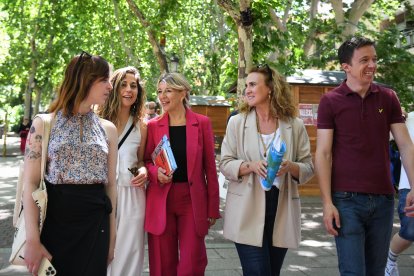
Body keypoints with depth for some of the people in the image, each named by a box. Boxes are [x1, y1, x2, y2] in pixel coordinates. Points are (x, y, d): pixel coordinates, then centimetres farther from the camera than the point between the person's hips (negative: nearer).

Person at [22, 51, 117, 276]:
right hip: (54, 220, -2)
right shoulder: (44, 124, -2)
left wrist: (112, 236, 8)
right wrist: (32, 240, -13)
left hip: (95, 224, 3)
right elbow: (30, 183, -6)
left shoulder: (108, 129, 7)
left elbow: (111, 184, 9)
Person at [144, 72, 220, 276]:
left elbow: (210, 167, 1)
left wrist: (213, 208, 0)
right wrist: (156, 173, -14)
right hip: (161, 201, 1)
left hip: (193, 200, -1)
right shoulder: (153, 125, 3)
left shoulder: (202, 123, 0)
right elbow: (146, 161, 9)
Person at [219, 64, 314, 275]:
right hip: (247, 212, -2)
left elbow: (308, 168, 5)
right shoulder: (237, 122, 2)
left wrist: (290, 167, -17)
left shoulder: (295, 125, 3)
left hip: (282, 211, 2)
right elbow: (225, 164, 1)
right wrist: (250, 166, -18)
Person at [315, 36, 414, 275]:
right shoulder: (330, 101, -3)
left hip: (384, 199, 3)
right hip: (347, 200, -3)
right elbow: (323, 153, -5)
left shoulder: (388, 98, 6)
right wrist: (327, 202, -11)